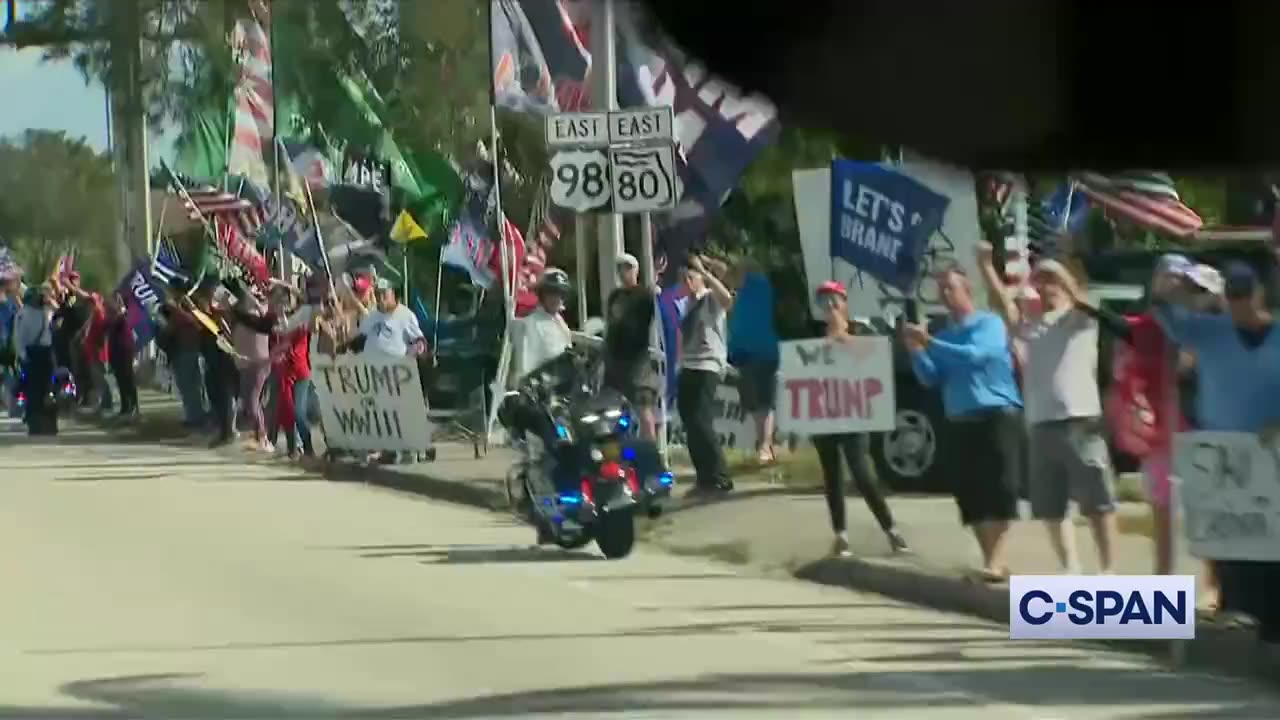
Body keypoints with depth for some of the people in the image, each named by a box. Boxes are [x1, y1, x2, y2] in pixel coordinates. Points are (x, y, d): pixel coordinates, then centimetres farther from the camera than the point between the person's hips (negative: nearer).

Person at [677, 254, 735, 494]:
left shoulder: (712, 299, -5)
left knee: (701, 422, -16)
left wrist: (704, 271, -25)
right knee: (691, 425, 5)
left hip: (707, 367, -8)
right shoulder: (688, 303, 19)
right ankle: (704, 478, 12)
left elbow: (727, 298, -28)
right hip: (687, 367, 8)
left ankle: (720, 478, -12)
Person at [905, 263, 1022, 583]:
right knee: (970, 494, 3)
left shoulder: (989, 323, -3)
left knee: (998, 489, -13)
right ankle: (991, 562, 10)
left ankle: (995, 562, -16)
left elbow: (973, 355, -20)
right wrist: (916, 351, -6)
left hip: (997, 415, -6)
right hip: (960, 422, 6)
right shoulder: (944, 335, 15)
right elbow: (931, 379, 10)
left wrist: (929, 342, -17)